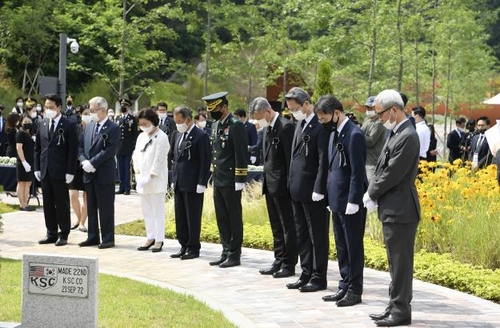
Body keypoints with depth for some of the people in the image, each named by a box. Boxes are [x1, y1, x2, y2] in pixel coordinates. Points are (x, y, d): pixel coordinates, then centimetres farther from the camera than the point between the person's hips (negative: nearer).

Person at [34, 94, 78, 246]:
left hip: (60, 172, -5)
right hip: (45, 171, 5)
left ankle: (63, 234, 8)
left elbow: (73, 150, -7)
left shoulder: (69, 125, -5)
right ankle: (51, 233, 15)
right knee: (48, 204, 8)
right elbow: (37, 148, 14)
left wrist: (70, 172, -12)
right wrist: (37, 168, 7)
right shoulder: (42, 124, 11)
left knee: (62, 204, 1)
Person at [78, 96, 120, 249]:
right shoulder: (89, 126, 13)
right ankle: (93, 237, 20)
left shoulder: (113, 128, -8)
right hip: (89, 174, 7)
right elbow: (81, 146, 13)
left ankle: (108, 239, 6)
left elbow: (109, 150, -16)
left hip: (104, 175, -7)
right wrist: (84, 161, -5)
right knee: (91, 208, 12)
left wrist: (92, 163, -18)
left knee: (106, 208, 0)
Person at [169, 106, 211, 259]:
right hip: (179, 184, 8)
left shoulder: (201, 136, -10)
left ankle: (194, 248, 7)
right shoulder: (177, 134, 13)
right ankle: (184, 246, 18)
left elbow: (205, 161, -13)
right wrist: (174, 179, 14)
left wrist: (201, 183, -16)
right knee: (180, 218, 10)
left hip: (193, 185, -7)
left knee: (193, 218, -1)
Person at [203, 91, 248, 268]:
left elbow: (241, 154, -16)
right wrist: (214, 176, 17)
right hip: (218, 180, 8)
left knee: (234, 218, 0)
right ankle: (226, 252, 18)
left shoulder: (236, 126, -12)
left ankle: (234, 255, 5)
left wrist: (239, 180, -18)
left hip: (231, 181, -8)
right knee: (222, 218, 11)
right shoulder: (215, 126, 14)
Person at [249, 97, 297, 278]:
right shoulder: (267, 128, 12)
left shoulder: (286, 127, -16)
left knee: (287, 226, -1)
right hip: (270, 184, 9)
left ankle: (289, 265, 3)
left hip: (281, 185, -9)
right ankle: (279, 261, 21)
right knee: (276, 227, 14)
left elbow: (290, 157, -17)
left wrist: (290, 184, -18)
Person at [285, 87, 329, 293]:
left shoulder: (320, 127, -15)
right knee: (302, 235, 14)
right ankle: (306, 274, 22)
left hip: (312, 191, -9)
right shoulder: (300, 125, 14)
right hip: (297, 190, 9)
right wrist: (292, 184, 12)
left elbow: (324, 161, -18)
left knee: (317, 235, 0)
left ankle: (319, 278, 6)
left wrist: (319, 190, -20)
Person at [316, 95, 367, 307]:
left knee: (353, 247, 0)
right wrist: (330, 198, 16)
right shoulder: (334, 134, 13)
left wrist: (353, 202, -19)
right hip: (337, 202, 9)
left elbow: (358, 172, -18)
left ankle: (355, 291, 6)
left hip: (350, 203, -9)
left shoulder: (354, 135, -16)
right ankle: (345, 287, 22)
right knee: (341, 248, 14)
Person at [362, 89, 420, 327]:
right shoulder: (397, 134, 13)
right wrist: (373, 195, 2)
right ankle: (395, 307, 23)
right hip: (392, 209, 10)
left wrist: (371, 194, -7)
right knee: (396, 262, 15)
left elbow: (393, 175, -20)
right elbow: (384, 171, 15)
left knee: (400, 262, -3)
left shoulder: (407, 137, -18)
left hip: (401, 211, -10)